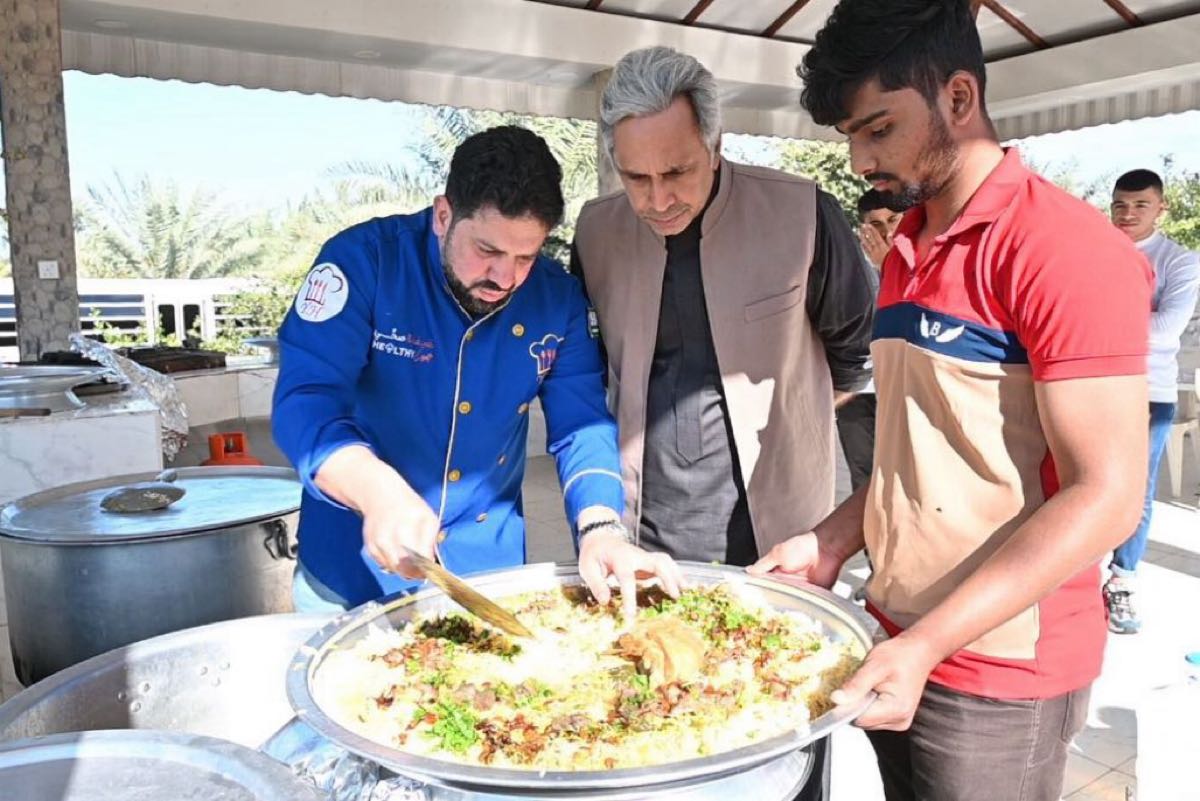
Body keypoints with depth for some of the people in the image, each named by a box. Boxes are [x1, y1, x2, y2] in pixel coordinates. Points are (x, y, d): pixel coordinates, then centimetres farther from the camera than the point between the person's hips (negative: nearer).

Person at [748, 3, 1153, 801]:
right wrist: (835, 541, 2)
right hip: (899, 641, 7)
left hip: (998, 668, -7)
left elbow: (1106, 495, -20)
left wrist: (927, 644, -23)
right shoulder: (907, 254, 9)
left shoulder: (1066, 249, -16)